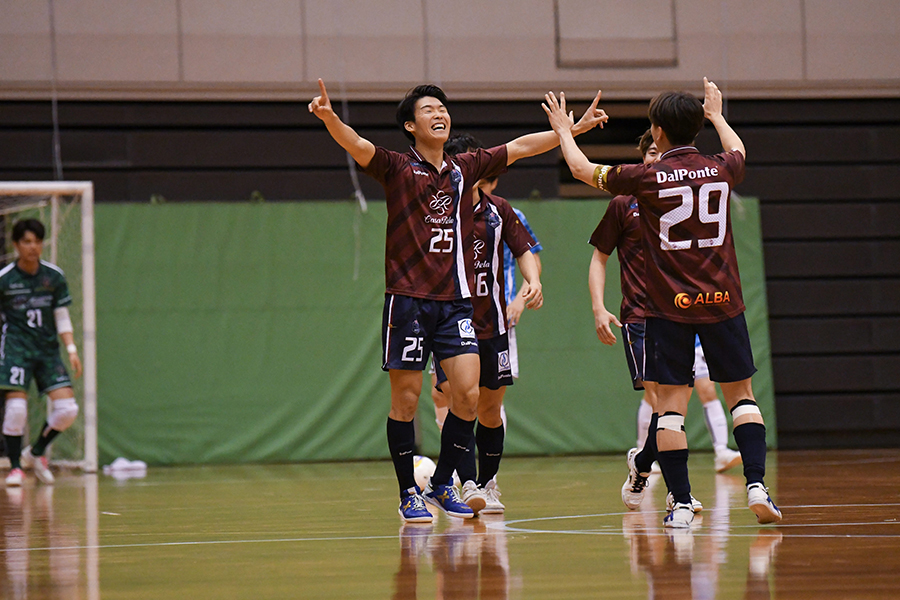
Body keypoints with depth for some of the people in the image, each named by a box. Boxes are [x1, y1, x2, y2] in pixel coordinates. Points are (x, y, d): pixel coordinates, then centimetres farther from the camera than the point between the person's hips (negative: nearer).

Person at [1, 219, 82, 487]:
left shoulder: (54, 276, 3)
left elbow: (62, 316, 9)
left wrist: (72, 350, 1)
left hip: (48, 349, 3)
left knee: (67, 409, -7)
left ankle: (35, 453, 18)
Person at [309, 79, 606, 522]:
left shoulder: (464, 168, 11)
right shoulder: (397, 168, -2)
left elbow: (518, 148, 20)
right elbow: (358, 147, -20)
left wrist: (575, 128, 22)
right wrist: (329, 117, -40)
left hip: (455, 300, 4)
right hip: (408, 299, -4)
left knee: (468, 394, -5)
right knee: (406, 400, 0)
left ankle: (442, 485, 12)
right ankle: (409, 494, 12)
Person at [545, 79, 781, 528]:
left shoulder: (647, 178, -7)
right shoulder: (720, 171, 2)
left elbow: (582, 170, 9)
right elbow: (738, 152, 29)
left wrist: (564, 131, 26)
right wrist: (717, 115, 47)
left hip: (668, 306, -2)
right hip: (721, 301, 2)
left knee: (670, 405, 1)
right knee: (741, 394, 12)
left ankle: (681, 504, -3)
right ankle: (756, 485, -2)